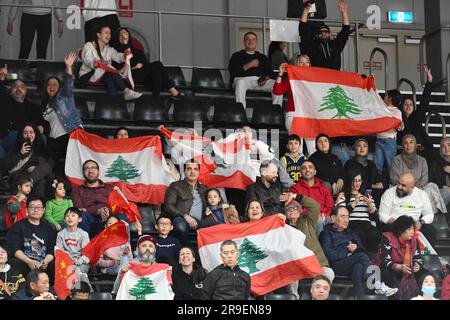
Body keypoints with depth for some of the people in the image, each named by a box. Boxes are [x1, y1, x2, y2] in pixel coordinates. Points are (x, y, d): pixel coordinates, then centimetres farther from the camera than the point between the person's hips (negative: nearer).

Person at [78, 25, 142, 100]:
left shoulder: (109, 49, 19)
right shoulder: (88, 46, 2)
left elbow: (118, 57, -2)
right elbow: (88, 60, -18)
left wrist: (125, 55, -25)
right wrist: (94, 64, -42)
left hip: (105, 76, 6)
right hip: (87, 76, -6)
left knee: (110, 80, -31)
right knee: (110, 72, -31)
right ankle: (127, 91, -41)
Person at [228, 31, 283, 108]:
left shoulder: (262, 57, 27)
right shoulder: (237, 56, 18)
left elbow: (270, 72, 16)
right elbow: (232, 70, 0)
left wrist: (266, 78, -8)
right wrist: (249, 65, -7)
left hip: (260, 81, 3)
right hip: (243, 79, -3)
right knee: (240, 82, -40)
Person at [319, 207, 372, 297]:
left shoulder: (352, 234, 33)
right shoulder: (327, 233, 14)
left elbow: (363, 250, 19)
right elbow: (327, 253, -4)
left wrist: (357, 248, -4)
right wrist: (347, 255, -7)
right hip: (335, 265, -5)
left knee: (359, 267, -35)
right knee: (361, 256, -32)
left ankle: (359, 297, -52)